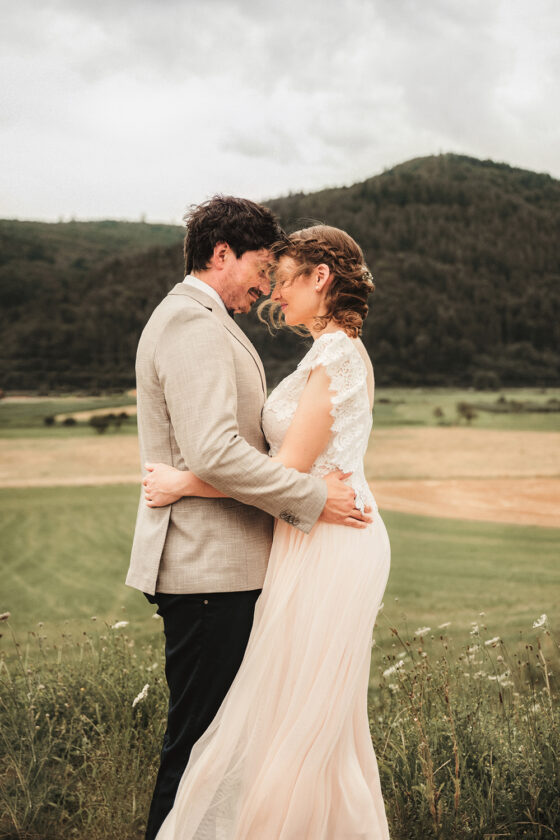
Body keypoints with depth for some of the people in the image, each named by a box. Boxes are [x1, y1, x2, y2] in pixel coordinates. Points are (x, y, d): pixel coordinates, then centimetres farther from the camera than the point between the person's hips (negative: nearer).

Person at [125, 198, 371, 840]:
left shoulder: (195, 319, 20)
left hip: (214, 562, 11)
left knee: (210, 730, 17)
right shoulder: (193, 323, -15)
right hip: (208, 570, -11)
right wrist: (311, 498, -18)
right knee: (199, 737, 0)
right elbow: (214, 454, -27)